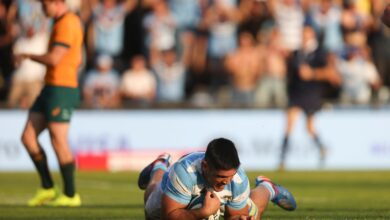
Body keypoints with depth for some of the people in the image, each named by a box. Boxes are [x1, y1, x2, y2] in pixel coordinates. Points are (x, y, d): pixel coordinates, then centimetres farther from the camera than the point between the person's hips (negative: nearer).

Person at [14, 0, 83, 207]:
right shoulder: (70, 21, 17)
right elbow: (77, 60, 24)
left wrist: (27, 56, -9)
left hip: (61, 89, -10)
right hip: (51, 88, 10)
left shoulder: (67, 24, -15)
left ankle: (70, 195, 4)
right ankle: (47, 188, 11)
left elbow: (54, 59, -23)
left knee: (58, 142, -5)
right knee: (28, 137, 6)